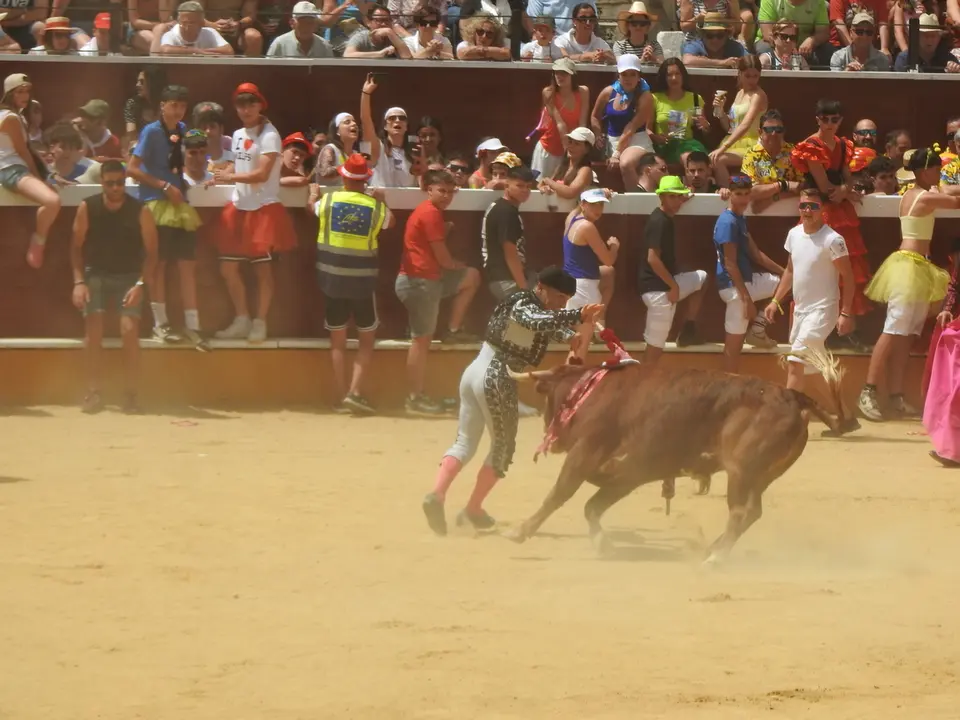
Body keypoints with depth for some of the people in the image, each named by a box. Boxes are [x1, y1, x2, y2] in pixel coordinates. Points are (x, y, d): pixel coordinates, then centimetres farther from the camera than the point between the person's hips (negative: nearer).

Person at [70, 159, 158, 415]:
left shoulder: (140, 212, -11)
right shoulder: (87, 208, -8)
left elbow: (151, 252, -7)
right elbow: (77, 247, -1)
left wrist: (140, 284, -18)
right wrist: (79, 281, -12)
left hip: (129, 277, -1)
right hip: (96, 274, 1)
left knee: (129, 329, -16)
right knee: (93, 329, -16)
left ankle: (130, 395, -8)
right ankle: (93, 393, -11)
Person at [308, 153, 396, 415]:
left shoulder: (328, 200, -4)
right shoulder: (375, 206, -5)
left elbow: (312, 206, 20)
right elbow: (390, 221, 17)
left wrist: (313, 192, 41)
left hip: (332, 276, 1)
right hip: (363, 278, -1)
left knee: (338, 339, 10)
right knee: (366, 339, 9)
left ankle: (342, 396, 8)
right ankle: (355, 391, -6)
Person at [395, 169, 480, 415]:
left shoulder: (430, 212, 16)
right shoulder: (431, 213, -16)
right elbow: (443, 258, -14)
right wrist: (458, 265, 6)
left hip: (429, 278, 10)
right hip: (419, 281, -10)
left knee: (472, 277, 19)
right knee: (422, 339, -5)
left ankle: (453, 330, 16)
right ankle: (415, 399, -1)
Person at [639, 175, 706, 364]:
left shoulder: (664, 217, 11)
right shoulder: (659, 222, -18)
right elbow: (652, 259, -25)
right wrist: (673, 285, -19)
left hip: (664, 284, 10)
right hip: (658, 288, -10)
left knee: (701, 279, 26)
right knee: (655, 344, -5)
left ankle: (689, 329, 21)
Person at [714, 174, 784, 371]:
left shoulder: (740, 219, 12)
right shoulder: (727, 222, -19)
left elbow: (754, 253, 21)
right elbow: (730, 264, -23)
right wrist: (747, 298, -24)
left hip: (747, 280, 10)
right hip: (734, 285, -10)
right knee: (734, 342, -8)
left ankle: (757, 327, 14)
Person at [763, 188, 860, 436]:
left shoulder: (832, 240, -15)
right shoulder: (794, 234, 6)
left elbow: (848, 277, -13)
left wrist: (846, 313, -18)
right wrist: (776, 301, 14)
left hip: (822, 310, -8)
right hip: (800, 310, 8)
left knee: (795, 362, -15)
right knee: (820, 369, 13)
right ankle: (844, 418, 22)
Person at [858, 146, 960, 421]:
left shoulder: (912, 195, 14)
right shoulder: (926, 198, -14)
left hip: (916, 268, 10)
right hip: (911, 267, -10)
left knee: (906, 337, 6)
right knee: (894, 332, -13)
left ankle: (896, 398, 4)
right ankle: (868, 393, -16)